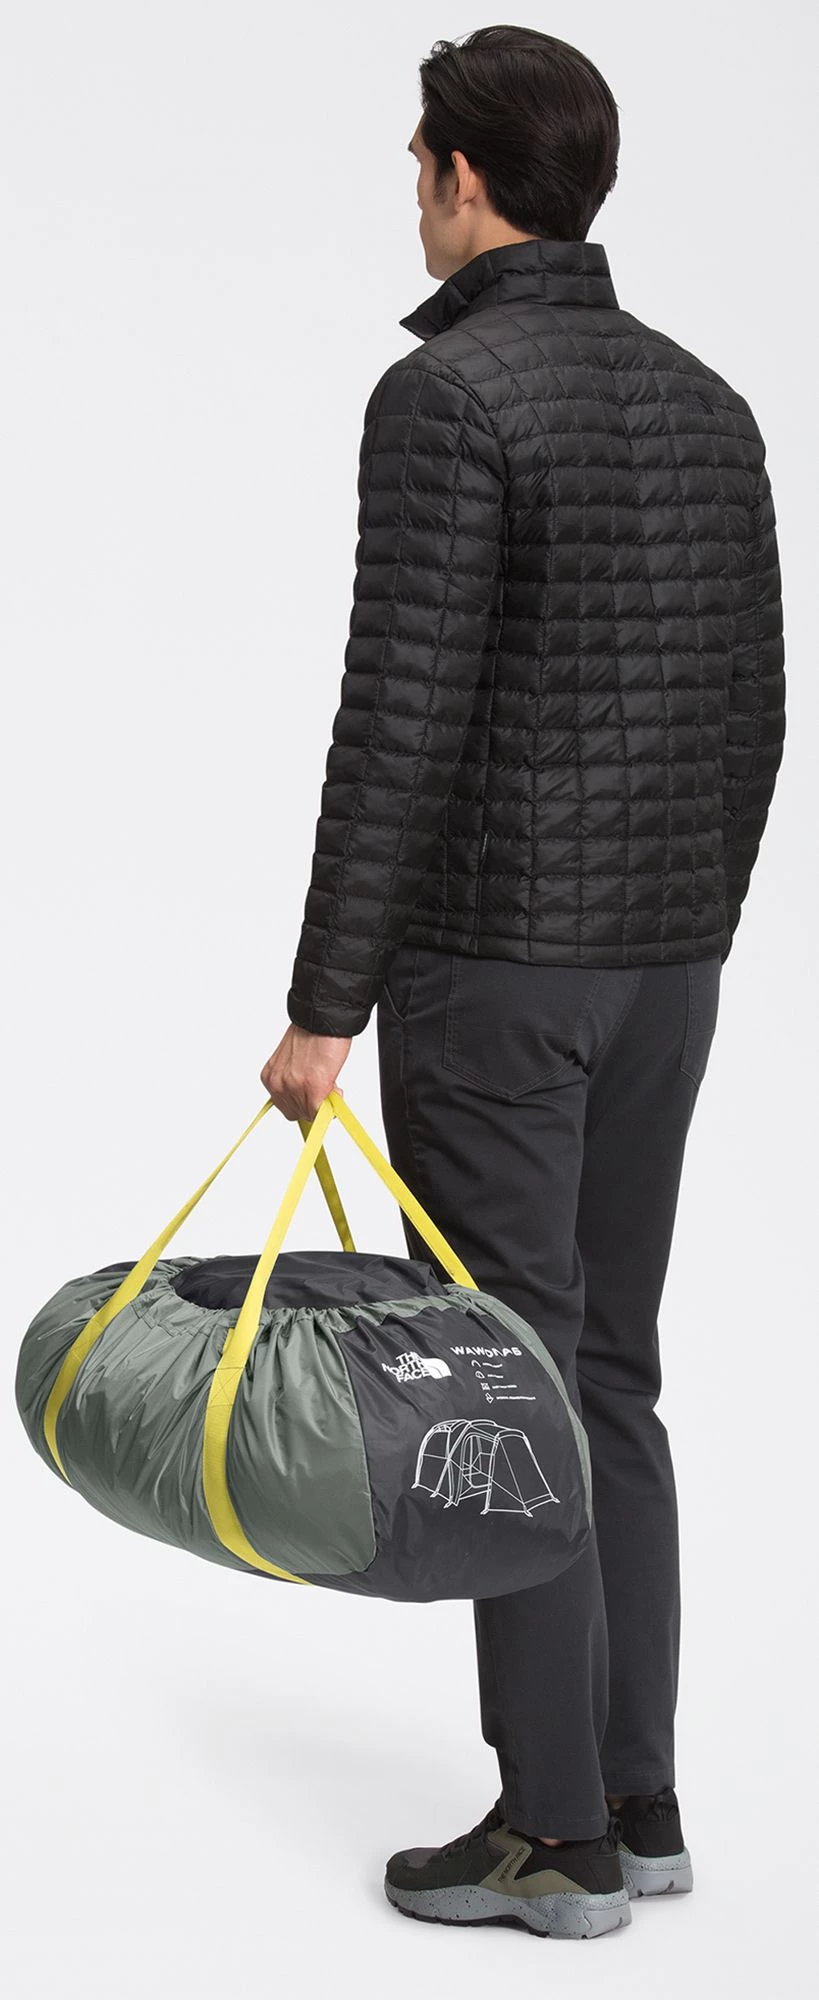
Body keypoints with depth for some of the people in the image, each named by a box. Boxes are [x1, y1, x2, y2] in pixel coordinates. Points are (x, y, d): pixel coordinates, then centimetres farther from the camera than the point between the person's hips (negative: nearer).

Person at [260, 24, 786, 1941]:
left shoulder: (449, 394, -14)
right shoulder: (706, 400, 11)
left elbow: (402, 721, -19)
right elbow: (752, 711, 13)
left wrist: (324, 1005, -15)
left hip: (489, 968, -8)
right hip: (662, 967, 8)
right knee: (608, 1378, 14)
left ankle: (559, 1835, 4)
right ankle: (637, 1803, 18)